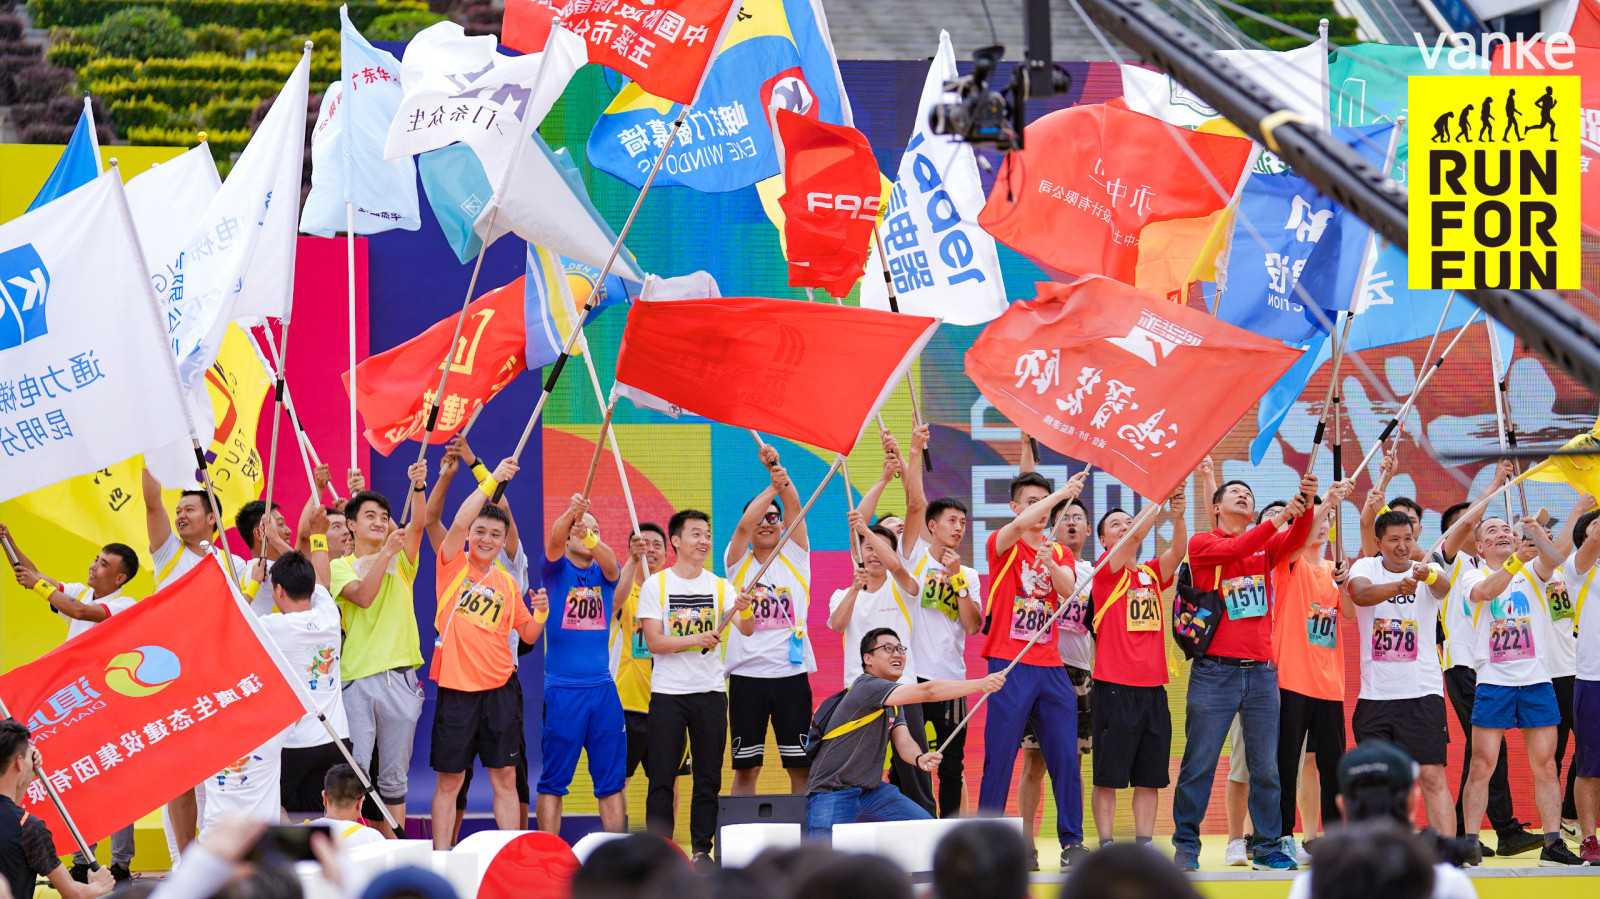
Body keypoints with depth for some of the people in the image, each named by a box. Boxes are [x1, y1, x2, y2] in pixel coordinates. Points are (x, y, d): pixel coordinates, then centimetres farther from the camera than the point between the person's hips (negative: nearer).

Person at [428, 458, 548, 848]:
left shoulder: (507, 582, 12)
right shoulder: (454, 564, 2)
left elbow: (528, 634, 18)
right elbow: (459, 523, -16)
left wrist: (540, 614, -3)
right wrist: (491, 481, -19)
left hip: (500, 687, 3)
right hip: (456, 685, -3)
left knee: (505, 777, 4)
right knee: (449, 780, 1)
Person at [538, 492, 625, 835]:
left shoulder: (603, 574, 10)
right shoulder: (557, 570, 3)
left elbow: (610, 563, -13)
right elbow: (554, 541, -17)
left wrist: (590, 537, -35)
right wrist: (572, 512, -39)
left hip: (602, 687, 3)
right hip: (561, 688, -3)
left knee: (612, 779, 5)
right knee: (554, 780, -1)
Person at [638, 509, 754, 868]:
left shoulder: (719, 586, 8)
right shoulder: (656, 585, 0)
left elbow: (747, 630, -4)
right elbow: (654, 641, -8)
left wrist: (744, 610, -26)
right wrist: (695, 640, -21)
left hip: (710, 691, 3)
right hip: (667, 692, -3)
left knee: (708, 778, 3)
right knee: (661, 777, -2)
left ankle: (702, 850, 8)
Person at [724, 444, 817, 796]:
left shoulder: (795, 557, 9)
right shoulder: (739, 561, 7)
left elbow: (794, 508, -6)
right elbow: (744, 525, -12)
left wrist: (782, 478, -24)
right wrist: (772, 485, -24)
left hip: (791, 673, 1)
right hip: (747, 674, -1)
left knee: (800, 765, 1)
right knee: (745, 767, 2)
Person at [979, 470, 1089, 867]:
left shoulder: (1060, 554, 15)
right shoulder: (1003, 546, 2)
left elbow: (1068, 589, -5)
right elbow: (1018, 526, -21)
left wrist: (1051, 565, -25)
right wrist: (1062, 492, -24)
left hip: (1050, 666, 4)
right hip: (1009, 665, -4)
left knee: (1065, 757, 1)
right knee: (999, 757, -4)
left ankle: (1072, 842, 6)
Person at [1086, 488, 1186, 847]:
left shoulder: (1152, 573, 13)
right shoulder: (1106, 571, 0)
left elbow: (1177, 551, -4)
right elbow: (1134, 535, -16)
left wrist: (1178, 517, -23)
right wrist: (1161, 501, -26)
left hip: (1152, 686, 5)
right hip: (1115, 686, -5)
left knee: (1149, 776, 6)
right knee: (1108, 775, -4)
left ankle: (1144, 845, 9)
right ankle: (1106, 847, -1)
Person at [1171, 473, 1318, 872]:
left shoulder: (1266, 544, 14)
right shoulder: (1203, 544, 3)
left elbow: (1295, 539, -5)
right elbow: (1233, 550, -16)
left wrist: (1305, 505, -24)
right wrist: (1278, 518, -22)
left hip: (1261, 671, 3)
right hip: (1215, 670, -3)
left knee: (1266, 767, 4)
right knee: (1199, 764, -1)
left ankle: (1268, 847, 10)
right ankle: (1186, 846, 6)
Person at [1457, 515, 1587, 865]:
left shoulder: (1532, 571, 10)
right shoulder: (1473, 576, 5)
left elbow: (1551, 560, -13)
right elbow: (1486, 591, -19)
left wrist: (1538, 537, -35)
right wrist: (1516, 561, -35)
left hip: (1536, 679, 2)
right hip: (1493, 682, -2)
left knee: (1546, 764, 2)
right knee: (1481, 767, -4)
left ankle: (1553, 843, 5)